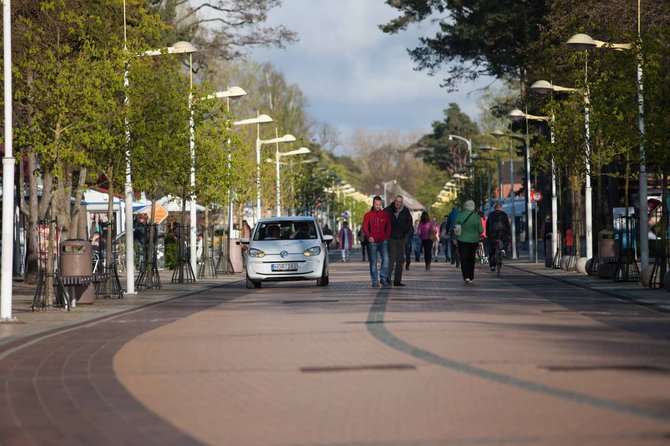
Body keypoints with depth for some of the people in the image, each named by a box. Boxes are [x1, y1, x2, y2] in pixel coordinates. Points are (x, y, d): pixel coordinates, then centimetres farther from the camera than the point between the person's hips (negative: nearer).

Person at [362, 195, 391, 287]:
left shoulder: (385, 214, 10)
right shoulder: (368, 215, 4)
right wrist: (369, 236, -19)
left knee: (386, 259, -15)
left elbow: (388, 227, 14)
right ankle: (375, 281, 6)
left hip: (383, 241, 1)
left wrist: (387, 237, 1)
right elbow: (365, 227, -3)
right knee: (373, 262, 1)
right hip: (372, 242, -1)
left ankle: (383, 278, 0)